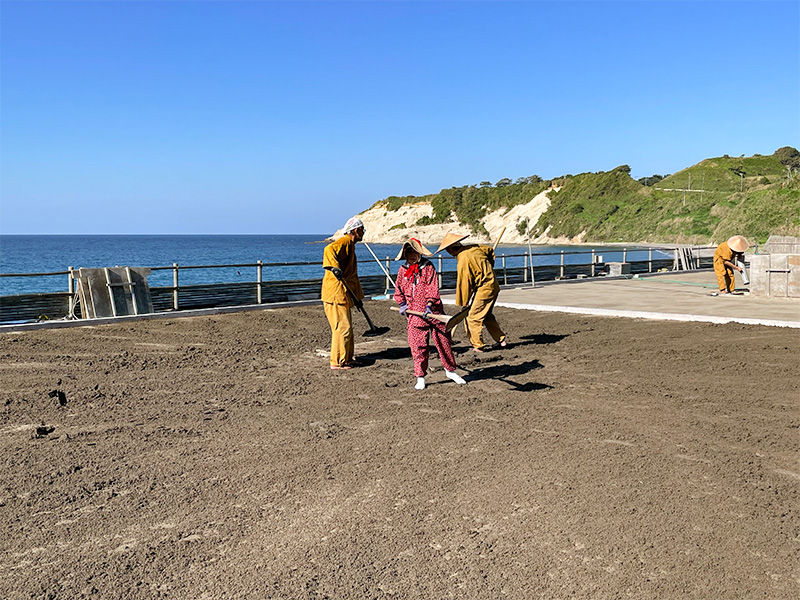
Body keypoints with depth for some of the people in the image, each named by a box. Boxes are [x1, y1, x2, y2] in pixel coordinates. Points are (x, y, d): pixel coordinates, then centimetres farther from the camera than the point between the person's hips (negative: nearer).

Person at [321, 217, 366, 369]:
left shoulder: (351, 246, 24)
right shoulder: (344, 242, -9)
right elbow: (329, 249, -30)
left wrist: (358, 295, 30)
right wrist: (334, 267, -42)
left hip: (344, 294, 11)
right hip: (335, 292, -11)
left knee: (347, 327, 16)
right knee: (342, 327, -8)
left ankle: (347, 358, 26)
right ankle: (337, 362, -1)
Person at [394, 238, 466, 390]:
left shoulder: (428, 267, -1)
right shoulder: (402, 270, 10)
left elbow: (433, 287, -9)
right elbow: (398, 289, 22)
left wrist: (429, 304, -19)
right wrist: (402, 304, 10)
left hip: (433, 310, -2)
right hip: (415, 313, 2)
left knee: (443, 340, 4)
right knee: (417, 345, -2)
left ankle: (450, 370, 22)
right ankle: (420, 377, 10)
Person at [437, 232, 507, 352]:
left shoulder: (463, 260, -20)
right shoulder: (473, 248, 4)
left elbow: (464, 285, -17)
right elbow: (490, 250, 22)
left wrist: (462, 306, -8)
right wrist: (487, 268, 27)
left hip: (484, 289, -9)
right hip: (494, 286, 9)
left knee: (472, 317, -2)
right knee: (486, 316, 22)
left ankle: (478, 346, 3)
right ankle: (501, 339, 26)